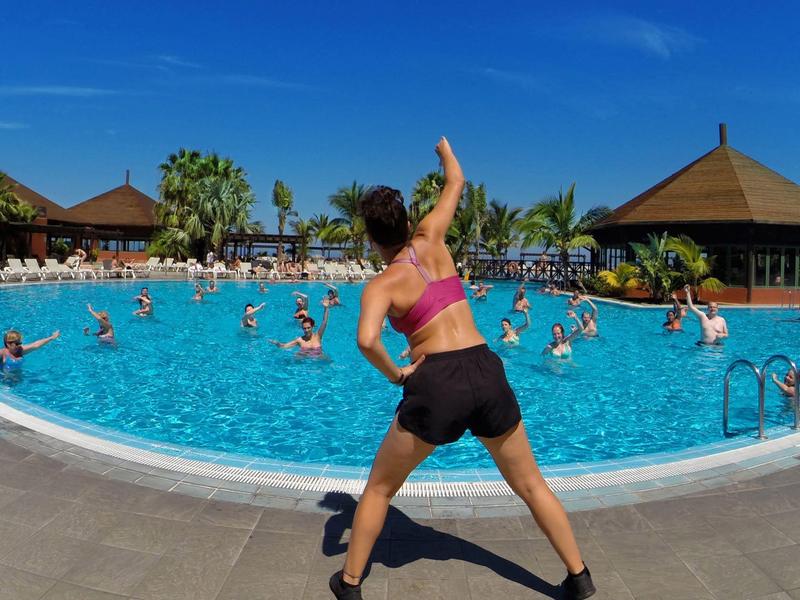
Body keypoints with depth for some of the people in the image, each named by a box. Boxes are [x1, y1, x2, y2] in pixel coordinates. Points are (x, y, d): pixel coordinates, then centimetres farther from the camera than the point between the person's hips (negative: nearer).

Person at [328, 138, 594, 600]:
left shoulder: (381, 285, -1)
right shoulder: (429, 241, 8)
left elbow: (367, 340, -22)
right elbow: (456, 182, 25)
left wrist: (395, 373, -4)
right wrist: (440, 141, 41)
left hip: (437, 382, -3)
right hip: (487, 371, 4)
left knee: (379, 489, 19)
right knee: (531, 484, 22)